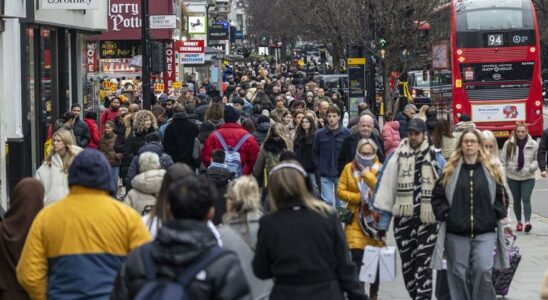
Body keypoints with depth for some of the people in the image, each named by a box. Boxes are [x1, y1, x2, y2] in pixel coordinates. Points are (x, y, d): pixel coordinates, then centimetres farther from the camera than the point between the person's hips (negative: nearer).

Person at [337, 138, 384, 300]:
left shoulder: (380, 169, -1)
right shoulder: (349, 168, 3)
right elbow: (340, 191, 0)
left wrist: (368, 175, -23)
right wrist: (359, 197, -12)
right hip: (355, 219, 0)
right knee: (357, 257, -10)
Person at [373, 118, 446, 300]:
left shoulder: (436, 159, 1)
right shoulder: (397, 157, 2)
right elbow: (386, 189, 5)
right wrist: (383, 222, 4)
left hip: (427, 220, -2)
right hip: (403, 219, 2)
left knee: (423, 265, -7)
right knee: (407, 264, 10)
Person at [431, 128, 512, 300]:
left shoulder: (491, 170, 7)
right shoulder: (450, 171, 5)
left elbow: (501, 195, 11)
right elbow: (437, 196, 7)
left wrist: (496, 215, -1)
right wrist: (444, 214, -5)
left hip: (485, 231, -1)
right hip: (456, 232, 1)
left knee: (483, 270, -14)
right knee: (459, 273, 4)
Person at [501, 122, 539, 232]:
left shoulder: (533, 145, -4)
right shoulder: (509, 144, -3)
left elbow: (537, 159, 3)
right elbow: (503, 159, 1)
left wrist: (532, 167, -15)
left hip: (528, 177, -2)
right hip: (513, 177, 2)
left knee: (526, 199, -13)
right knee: (516, 200, 11)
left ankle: (527, 221, -18)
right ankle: (519, 222, 23)